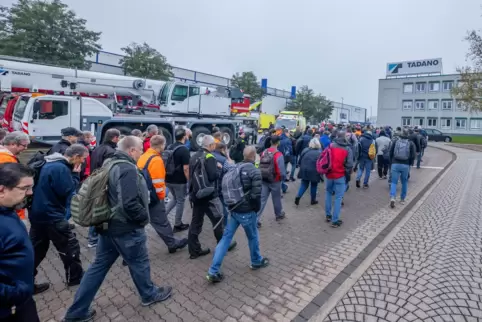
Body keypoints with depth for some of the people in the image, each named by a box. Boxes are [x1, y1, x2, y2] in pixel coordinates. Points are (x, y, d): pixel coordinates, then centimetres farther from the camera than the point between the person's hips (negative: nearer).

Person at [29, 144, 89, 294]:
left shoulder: (50, 163, 9)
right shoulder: (61, 168, -23)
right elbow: (67, 193, -21)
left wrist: (72, 174, 4)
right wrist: (75, 175, -13)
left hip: (38, 213, 10)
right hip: (52, 216, -9)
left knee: (36, 249, 19)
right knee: (70, 246, 7)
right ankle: (75, 277, 22)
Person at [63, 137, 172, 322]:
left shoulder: (111, 164, 7)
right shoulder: (128, 169, -24)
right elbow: (130, 204, -32)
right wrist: (145, 217, -16)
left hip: (108, 225, 9)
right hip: (126, 229, -9)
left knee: (99, 266, 17)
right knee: (139, 263, 13)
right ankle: (149, 295, 36)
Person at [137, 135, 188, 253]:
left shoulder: (143, 157, 10)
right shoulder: (156, 160, -19)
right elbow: (158, 182, -23)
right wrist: (161, 195, -9)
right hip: (153, 197, -9)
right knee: (161, 222, 5)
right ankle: (173, 244, 21)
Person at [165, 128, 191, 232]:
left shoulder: (170, 147, 7)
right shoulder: (184, 149, -17)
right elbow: (186, 168, -20)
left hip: (168, 179, 7)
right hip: (179, 181, -7)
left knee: (174, 198, 26)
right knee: (180, 201, 8)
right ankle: (177, 225, 20)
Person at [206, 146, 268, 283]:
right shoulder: (255, 172, -16)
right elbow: (256, 195, -20)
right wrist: (257, 208, -2)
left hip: (233, 210, 6)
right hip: (247, 211, -6)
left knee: (226, 237, 9)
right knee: (253, 237, 17)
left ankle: (213, 271, 9)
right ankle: (257, 262, 40)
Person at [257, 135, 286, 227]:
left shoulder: (264, 152, 1)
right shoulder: (278, 155, -17)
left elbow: (260, 166, 9)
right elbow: (282, 170, -18)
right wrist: (283, 178, 1)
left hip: (264, 180, 4)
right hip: (274, 181, -4)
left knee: (262, 199, 4)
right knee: (276, 199, 16)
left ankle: (256, 220, 0)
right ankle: (279, 215, 38)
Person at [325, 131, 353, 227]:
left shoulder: (330, 146, 0)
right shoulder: (347, 149, -4)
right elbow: (349, 164, -8)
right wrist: (347, 173, 10)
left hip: (329, 175, 3)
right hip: (340, 176, -2)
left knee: (328, 194, 21)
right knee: (338, 198, 3)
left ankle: (328, 215, 24)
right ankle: (335, 220, 4)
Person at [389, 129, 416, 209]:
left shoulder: (395, 141, 1)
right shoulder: (411, 143, 0)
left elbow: (390, 153, 3)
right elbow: (413, 155, -6)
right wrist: (410, 163, 10)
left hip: (395, 164, 0)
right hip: (406, 165, 0)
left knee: (394, 182, 2)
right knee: (404, 182, 16)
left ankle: (392, 198, -18)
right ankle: (402, 199, 24)